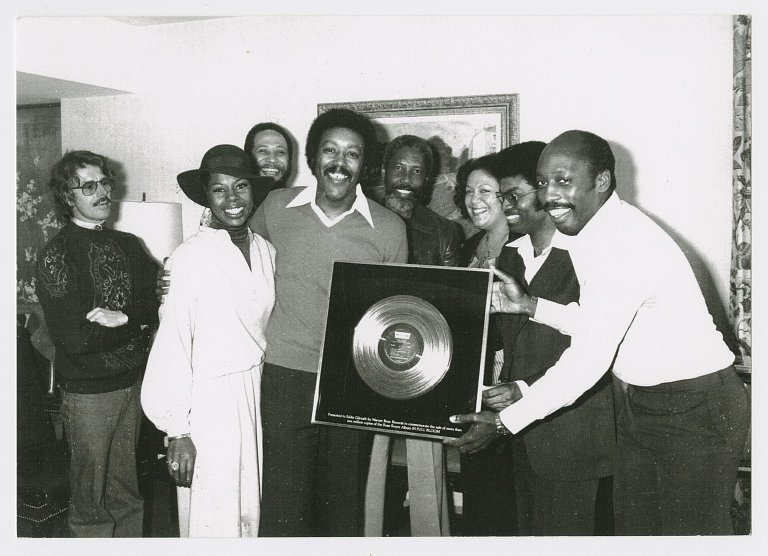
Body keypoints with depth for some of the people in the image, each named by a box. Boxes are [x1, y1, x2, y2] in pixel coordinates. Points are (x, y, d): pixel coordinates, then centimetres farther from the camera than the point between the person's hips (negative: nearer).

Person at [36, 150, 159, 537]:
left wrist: (120, 317, -17)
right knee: (91, 496, 9)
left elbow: (156, 305, 0)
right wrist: (135, 321, -12)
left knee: (126, 489, 17)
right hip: (88, 390, -5)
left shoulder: (128, 245, 8)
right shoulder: (56, 255, -10)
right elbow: (73, 338, -18)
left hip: (134, 380, 5)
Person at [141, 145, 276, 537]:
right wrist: (178, 432, -11)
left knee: (251, 510, 15)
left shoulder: (266, 251, 5)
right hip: (209, 403, -5)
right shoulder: (190, 257, -13)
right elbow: (173, 343, -11)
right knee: (214, 520, 5)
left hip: (258, 393, 5)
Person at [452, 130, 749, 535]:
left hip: (694, 409, -9)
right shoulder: (579, 232, 3)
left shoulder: (624, 242, -26)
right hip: (637, 402, 9)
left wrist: (504, 421, -22)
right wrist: (528, 304, 3)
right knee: (632, 527, 16)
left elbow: (587, 362, -28)